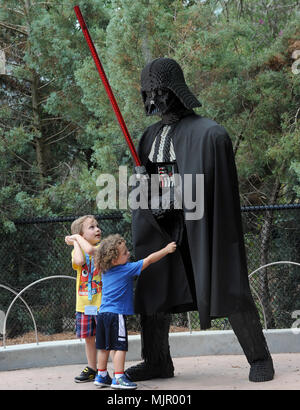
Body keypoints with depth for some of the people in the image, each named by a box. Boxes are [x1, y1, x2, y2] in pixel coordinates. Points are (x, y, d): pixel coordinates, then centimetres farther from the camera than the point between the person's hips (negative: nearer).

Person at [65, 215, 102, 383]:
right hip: (84, 303, 4)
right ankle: (92, 369, 26)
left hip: (101, 301, -4)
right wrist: (75, 242, -6)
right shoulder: (77, 251, 6)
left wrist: (77, 237, -8)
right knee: (88, 337, 13)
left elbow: (90, 250, -24)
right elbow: (79, 261, -18)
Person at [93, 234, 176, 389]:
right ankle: (118, 378, -10)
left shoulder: (105, 271, 10)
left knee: (104, 346, 13)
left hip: (103, 313, 8)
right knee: (120, 346, -6)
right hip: (117, 314, -8)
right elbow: (148, 260, -6)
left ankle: (101, 376, 20)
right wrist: (166, 250, 3)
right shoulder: (128, 269, -10)